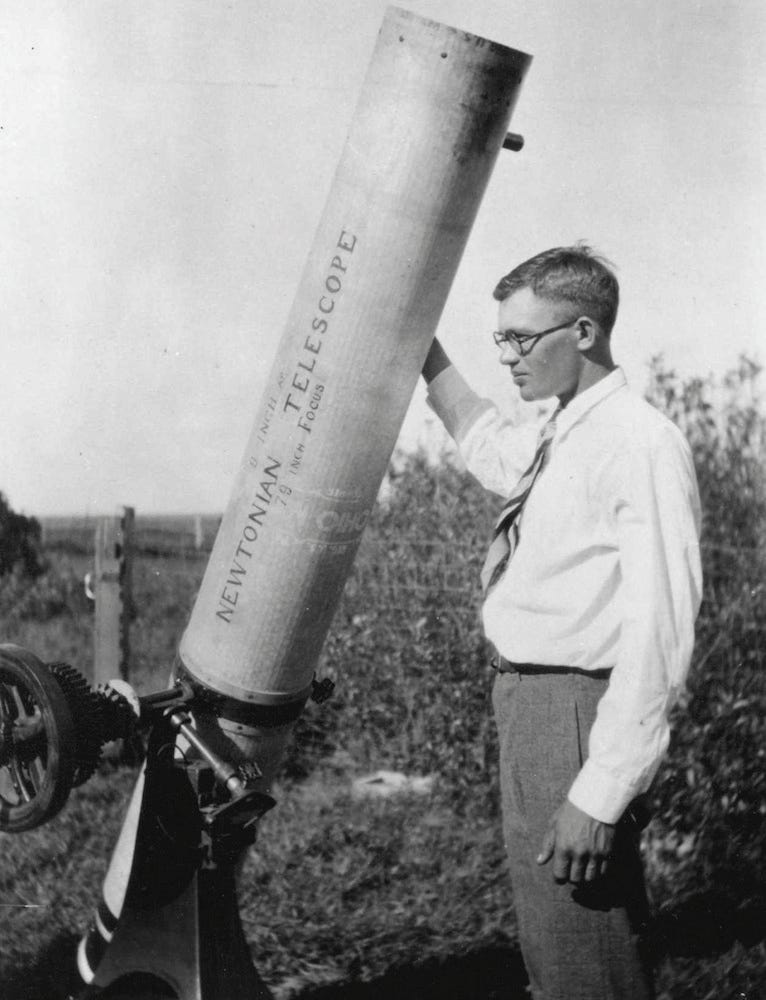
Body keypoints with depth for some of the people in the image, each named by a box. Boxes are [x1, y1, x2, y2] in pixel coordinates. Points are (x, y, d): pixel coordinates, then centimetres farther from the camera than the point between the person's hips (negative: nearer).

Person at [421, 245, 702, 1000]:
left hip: (573, 712, -9)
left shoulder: (642, 442, -18)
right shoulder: (548, 441, 8)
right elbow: (481, 440, 33)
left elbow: (657, 634, -23)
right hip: (526, 703, 9)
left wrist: (600, 796, -25)